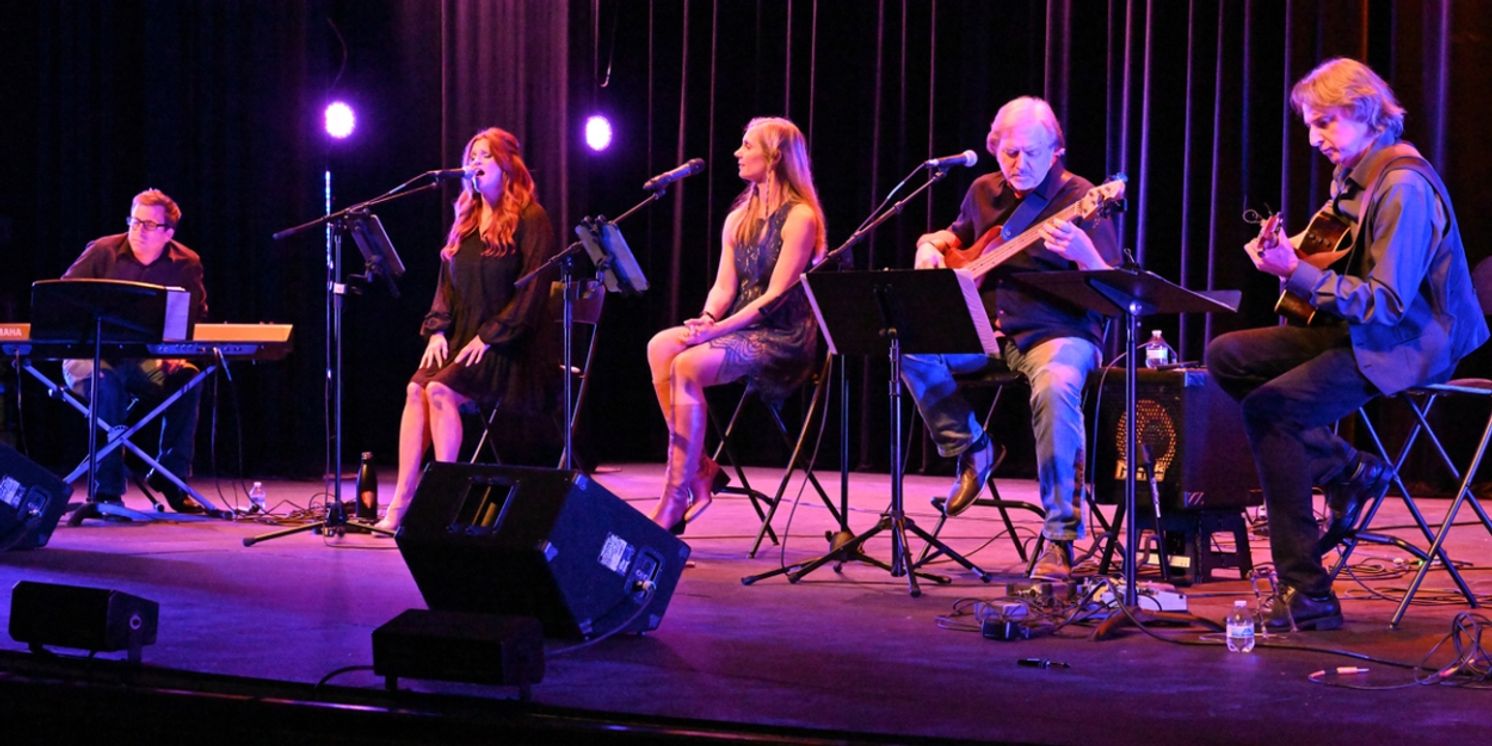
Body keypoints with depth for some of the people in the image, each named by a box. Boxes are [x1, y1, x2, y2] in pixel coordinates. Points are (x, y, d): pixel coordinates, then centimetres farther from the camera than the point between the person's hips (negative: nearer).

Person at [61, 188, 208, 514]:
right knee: (105, 381, -37)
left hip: (148, 361, 2)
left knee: (189, 378, -27)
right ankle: (107, 487, -30)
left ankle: (171, 476, -14)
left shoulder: (186, 264, 0)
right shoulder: (102, 252, -5)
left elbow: (195, 322, 1)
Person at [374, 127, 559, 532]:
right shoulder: (466, 219, 17)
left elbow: (533, 290, -13)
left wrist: (490, 337, -17)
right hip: (462, 338, 6)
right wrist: (437, 329, 0)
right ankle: (401, 502, -23)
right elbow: (447, 281, 17)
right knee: (416, 389, -19)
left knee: (441, 390, -28)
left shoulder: (530, 219, -6)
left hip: (508, 346, -6)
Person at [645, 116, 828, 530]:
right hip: (739, 331, 7)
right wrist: (706, 320, -11)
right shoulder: (738, 219, 17)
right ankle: (699, 469, -19)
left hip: (782, 340, -7)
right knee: (660, 346, -21)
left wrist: (719, 329, -22)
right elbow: (723, 287, 11)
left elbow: (775, 296, -15)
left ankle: (675, 498, -27)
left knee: (687, 365, -30)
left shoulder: (800, 217, -8)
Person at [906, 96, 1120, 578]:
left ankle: (1061, 537, -29)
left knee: (1055, 387, -39)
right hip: (988, 332, 5)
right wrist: (931, 246, 11)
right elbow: (958, 234, 35)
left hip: (1059, 333, -5)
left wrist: (1083, 253, -33)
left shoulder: (1078, 199, -5)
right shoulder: (984, 192, 12)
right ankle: (969, 448, 0)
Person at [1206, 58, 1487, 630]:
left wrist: (1295, 273, -28)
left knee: (1269, 407, -24)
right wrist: (1283, 248, 5)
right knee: (1227, 356, 3)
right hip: (1355, 328, 10)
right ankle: (1349, 471, 0)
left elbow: (1387, 302, -26)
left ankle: (1307, 593, -19)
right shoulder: (1351, 174, 9)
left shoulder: (1404, 187, -21)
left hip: (1410, 345, -10)